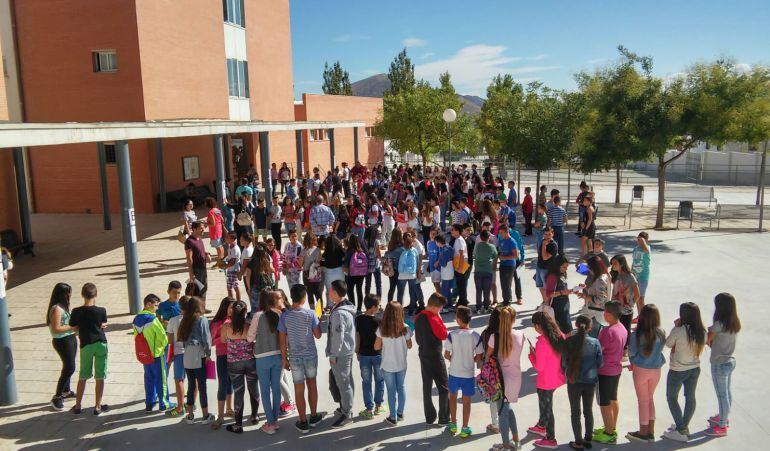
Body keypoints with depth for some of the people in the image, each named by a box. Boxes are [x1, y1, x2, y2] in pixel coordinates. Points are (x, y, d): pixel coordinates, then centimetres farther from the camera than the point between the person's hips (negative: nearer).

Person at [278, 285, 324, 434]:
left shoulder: (284, 316, -10)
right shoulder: (310, 314, -11)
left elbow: (282, 340, -6)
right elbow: (318, 335, -4)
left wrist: (284, 358, 3)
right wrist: (318, 322, 12)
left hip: (295, 357, 0)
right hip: (311, 355, 0)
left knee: (299, 389, 8)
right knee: (312, 384, 19)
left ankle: (303, 423, 17)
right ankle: (314, 417, 30)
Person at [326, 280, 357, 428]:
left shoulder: (338, 313, -25)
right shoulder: (349, 308, 5)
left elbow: (338, 336, -24)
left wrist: (333, 355, -14)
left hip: (340, 353, -10)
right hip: (349, 350, 10)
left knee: (343, 383, 0)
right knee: (347, 381, 19)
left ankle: (347, 414, 10)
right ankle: (346, 408, 33)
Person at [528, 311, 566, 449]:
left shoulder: (542, 342, -27)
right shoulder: (560, 336, -6)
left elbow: (539, 367, -23)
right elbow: (560, 356, 8)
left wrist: (532, 353, -8)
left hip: (546, 381, -8)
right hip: (557, 377, 8)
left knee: (546, 407, 11)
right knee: (545, 403, 28)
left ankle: (551, 439, 25)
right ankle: (541, 426, 48)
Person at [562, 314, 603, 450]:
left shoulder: (569, 341, -15)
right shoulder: (595, 342, -12)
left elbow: (564, 363, -8)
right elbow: (600, 363, -5)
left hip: (574, 381, -2)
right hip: (590, 381, 2)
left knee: (575, 413, 12)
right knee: (588, 411, 19)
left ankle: (579, 443, 18)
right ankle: (588, 439, 32)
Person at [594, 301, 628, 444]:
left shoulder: (607, 331, -26)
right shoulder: (623, 329, 1)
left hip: (605, 371, -9)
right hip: (617, 369, 9)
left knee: (605, 403, 3)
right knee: (613, 400, 20)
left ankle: (609, 435, 13)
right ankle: (612, 428, 34)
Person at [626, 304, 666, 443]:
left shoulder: (637, 335, -21)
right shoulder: (661, 334, -10)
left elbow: (631, 352, -10)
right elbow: (659, 350, 1)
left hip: (641, 370, -4)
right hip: (656, 370, 4)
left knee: (643, 401, 11)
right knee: (650, 398, 21)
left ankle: (643, 433, 22)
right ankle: (650, 432, 25)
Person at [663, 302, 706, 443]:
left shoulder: (678, 331, -25)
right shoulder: (702, 332, -9)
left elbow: (668, 344, -9)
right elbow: (700, 347, 7)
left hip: (677, 370, -5)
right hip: (694, 368, 6)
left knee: (672, 398, 11)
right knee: (690, 398, 19)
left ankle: (681, 431, 9)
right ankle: (684, 426, 34)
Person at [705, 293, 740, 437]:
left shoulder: (719, 324, -24)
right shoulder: (734, 323, 0)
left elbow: (707, 340, -15)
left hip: (719, 364, -8)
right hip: (730, 361, 8)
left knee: (722, 395, 4)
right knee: (727, 393, 22)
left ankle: (722, 426, 16)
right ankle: (724, 418, 39)